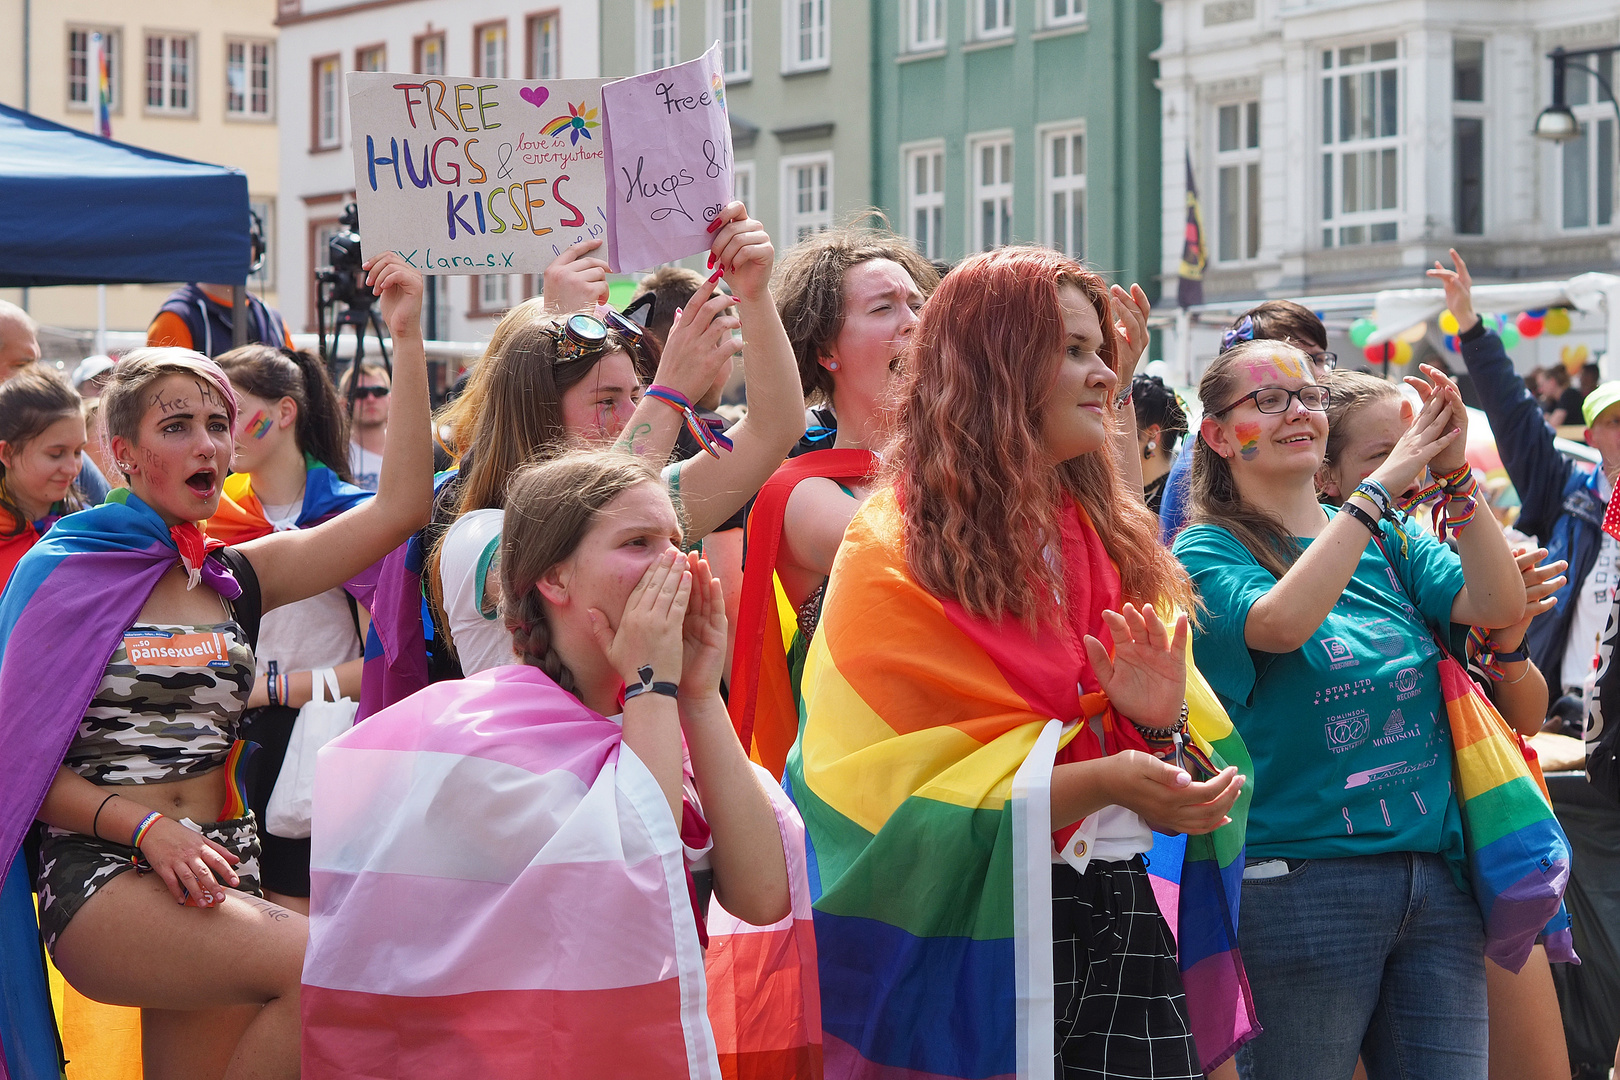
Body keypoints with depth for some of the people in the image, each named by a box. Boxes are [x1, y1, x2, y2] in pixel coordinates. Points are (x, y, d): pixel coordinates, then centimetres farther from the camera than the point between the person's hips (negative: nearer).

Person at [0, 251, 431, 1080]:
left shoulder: (237, 577, 10)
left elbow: (401, 505, -1)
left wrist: (406, 337, -4)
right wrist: (146, 827, -17)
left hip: (217, 874, 5)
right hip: (101, 878, -5)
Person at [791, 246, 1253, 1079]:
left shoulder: (1111, 535, 12)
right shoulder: (897, 558, -7)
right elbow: (915, 796, -13)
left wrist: (1162, 721, -10)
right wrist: (1102, 780, -23)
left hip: (1121, 908, 5)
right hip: (981, 936, -5)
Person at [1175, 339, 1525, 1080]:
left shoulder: (1388, 543, 13)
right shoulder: (1208, 551, -2)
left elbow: (1500, 607, -1)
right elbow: (1281, 622, -22)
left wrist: (1456, 477, -13)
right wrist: (1383, 484, -20)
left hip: (1436, 875, 5)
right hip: (1300, 877, -5)